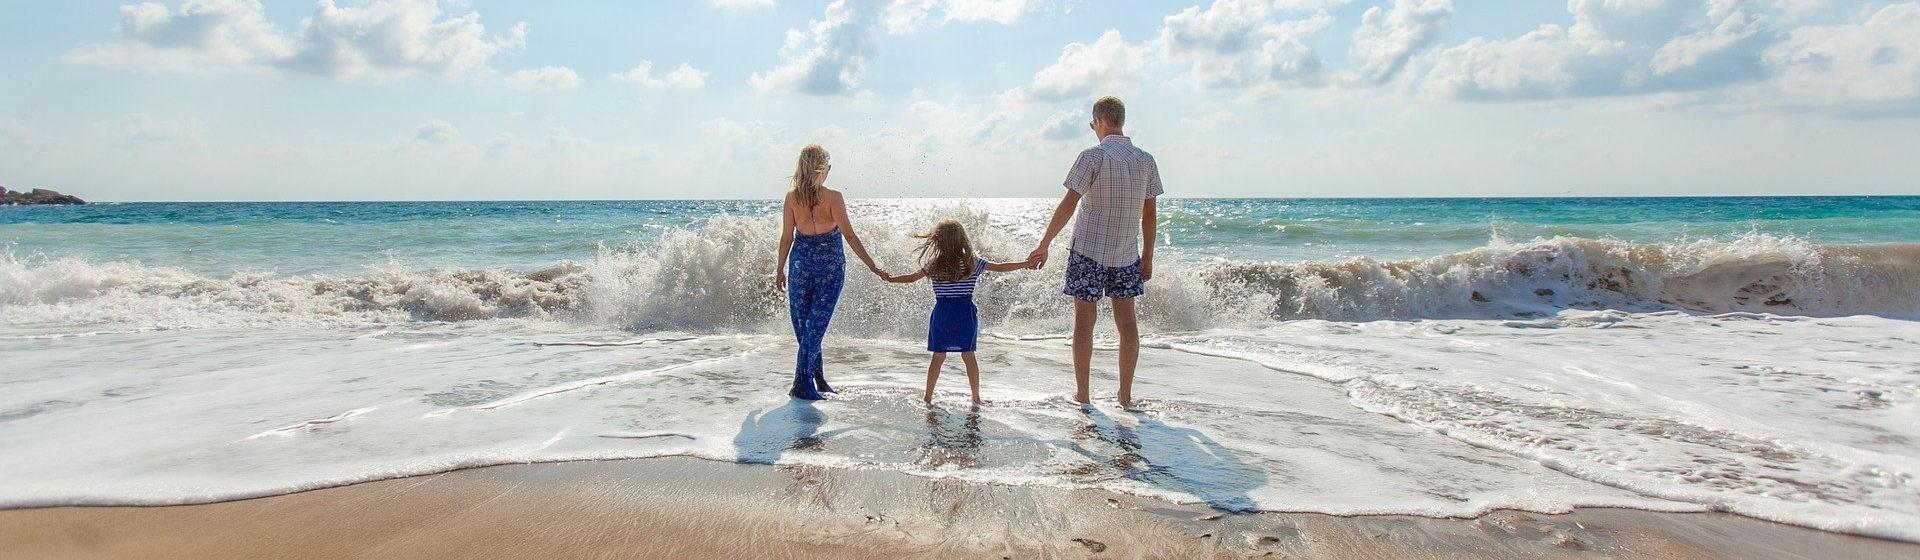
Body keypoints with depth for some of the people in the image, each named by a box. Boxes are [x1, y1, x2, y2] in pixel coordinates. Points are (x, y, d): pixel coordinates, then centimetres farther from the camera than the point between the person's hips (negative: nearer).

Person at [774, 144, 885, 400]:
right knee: (816, 323, 1)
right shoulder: (833, 197, -12)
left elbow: (787, 238, 1)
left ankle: (817, 379, 21)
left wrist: (780, 270, 12)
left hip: (801, 261, 3)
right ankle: (802, 383, -2)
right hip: (830, 265, -2)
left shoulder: (792, 197, -4)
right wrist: (872, 266, -8)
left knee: (802, 323, 14)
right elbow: (849, 235, -13)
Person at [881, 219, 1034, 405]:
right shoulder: (973, 263, -2)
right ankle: (976, 398, 11)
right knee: (968, 355, 6)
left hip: (942, 314, 0)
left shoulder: (933, 265, -2)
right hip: (965, 314, 0)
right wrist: (1027, 263, 10)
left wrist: (890, 278, 24)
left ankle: (927, 397, 12)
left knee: (938, 357, 7)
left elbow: (911, 278, 8)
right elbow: (1000, 267, 1)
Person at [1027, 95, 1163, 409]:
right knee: (1126, 319, 8)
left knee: (1085, 319, 3)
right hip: (1127, 254, 4)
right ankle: (1125, 395, 11)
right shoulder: (1146, 160, 4)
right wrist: (1147, 257, 14)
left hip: (1089, 251, -4)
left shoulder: (1094, 157, -11)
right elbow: (1149, 214, 7)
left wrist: (1044, 245, -10)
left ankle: (1082, 394, 8)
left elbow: (1068, 205, -14)